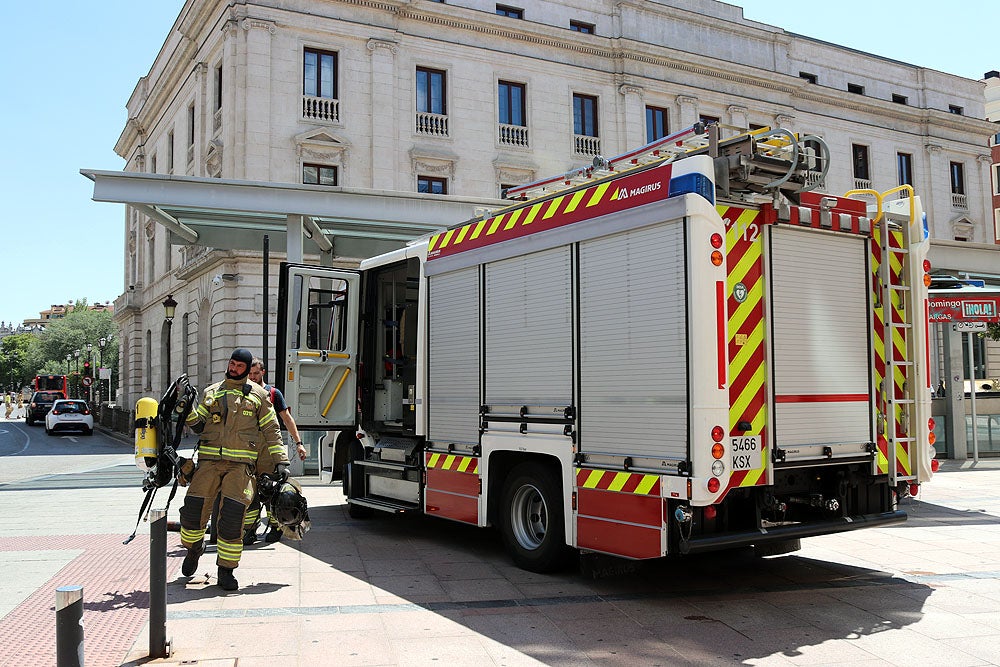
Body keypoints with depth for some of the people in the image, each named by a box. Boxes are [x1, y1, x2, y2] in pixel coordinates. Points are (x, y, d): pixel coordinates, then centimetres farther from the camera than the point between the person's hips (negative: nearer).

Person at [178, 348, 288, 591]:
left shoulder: (257, 394, 13)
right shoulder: (212, 392, 18)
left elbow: (271, 430, 12)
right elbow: (198, 425, 11)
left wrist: (280, 461, 4)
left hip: (241, 463, -2)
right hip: (210, 459, 2)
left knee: (233, 515, -11)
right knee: (193, 508, -6)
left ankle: (226, 569, 3)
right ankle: (194, 548, 26)